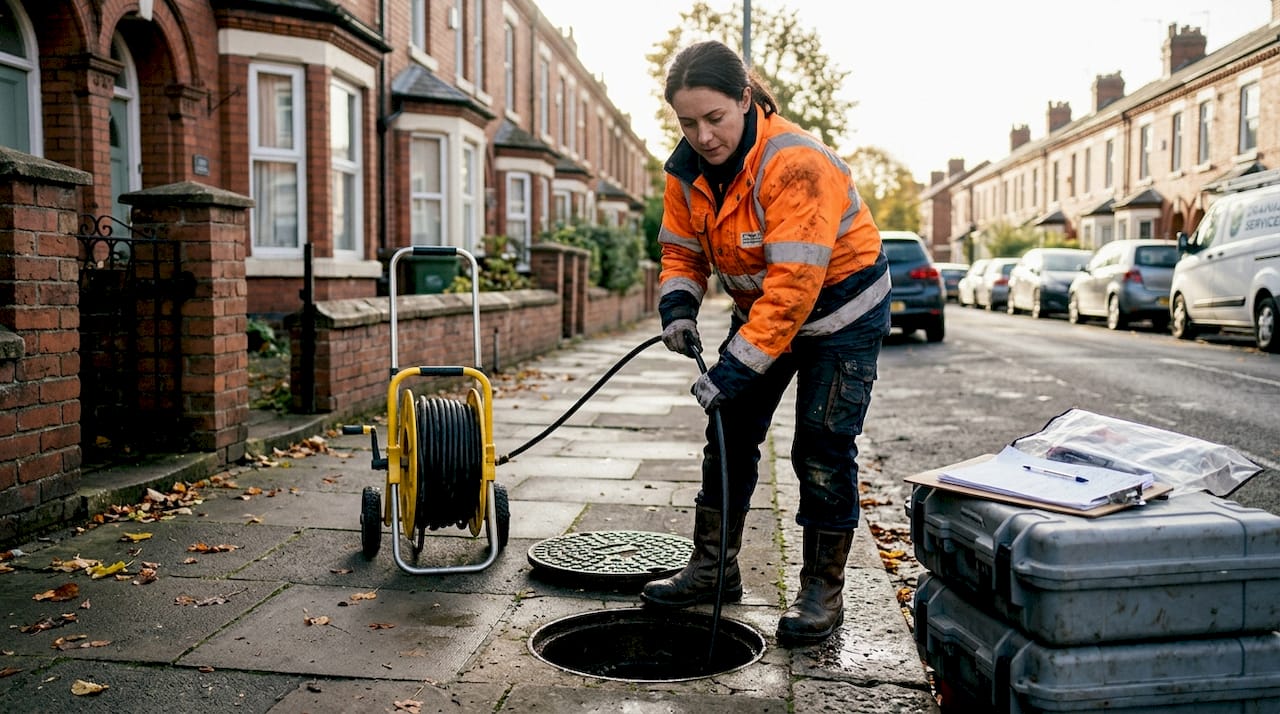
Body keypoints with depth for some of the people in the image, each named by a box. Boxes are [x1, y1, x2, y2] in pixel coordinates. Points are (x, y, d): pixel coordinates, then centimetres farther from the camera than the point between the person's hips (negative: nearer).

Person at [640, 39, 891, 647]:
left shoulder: (796, 164, -32)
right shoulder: (689, 168, -9)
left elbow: (795, 283, -36)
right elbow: (682, 248, 3)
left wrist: (739, 365, -38)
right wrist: (678, 308, -17)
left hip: (840, 310, -7)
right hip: (759, 308, 7)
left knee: (821, 449, -8)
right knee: (729, 434, 7)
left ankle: (822, 593, 6)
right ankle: (713, 571, 20)